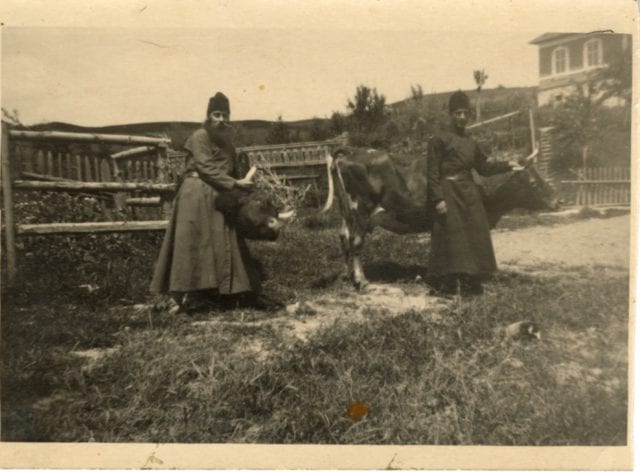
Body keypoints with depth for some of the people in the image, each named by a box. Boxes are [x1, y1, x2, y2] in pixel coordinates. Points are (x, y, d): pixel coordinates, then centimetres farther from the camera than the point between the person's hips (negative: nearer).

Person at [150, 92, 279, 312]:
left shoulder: (226, 141, 19)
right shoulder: (199, 136, -3)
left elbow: (231, 170, 20)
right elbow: (206, 168, -13)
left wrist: (240, 186, 2)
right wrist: (235, 183, -16)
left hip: (219, 196, 7)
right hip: (197, 195, -7)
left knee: (226, 243, 4)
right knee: (196, 242, -8)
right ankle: (189, 295, -5)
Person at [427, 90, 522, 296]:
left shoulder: (471, 142, 15)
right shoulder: (439, 139, -4)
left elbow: (483, 167, 21)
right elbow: (432, 172, -9)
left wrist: (507, 165, 11)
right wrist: (438, 199, -16)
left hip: (470, 194, 7)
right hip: (449, 193, -7)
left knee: (474, 238, 7)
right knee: (451, 238, -4)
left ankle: (471, 284, 18)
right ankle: (448, 285, 6)